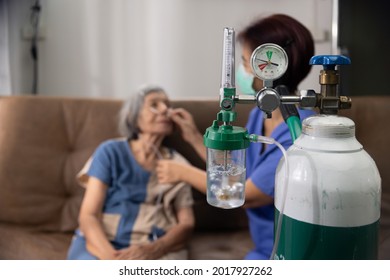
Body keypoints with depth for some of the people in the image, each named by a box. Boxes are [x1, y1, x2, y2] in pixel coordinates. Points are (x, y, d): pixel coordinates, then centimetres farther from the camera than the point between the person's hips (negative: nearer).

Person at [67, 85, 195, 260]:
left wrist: (152, 250, -18)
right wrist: (109, 255, -23)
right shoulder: (111, 151, 3)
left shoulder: (177, 164, 9)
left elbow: (186, 224, 2)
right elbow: (88, 215, -3)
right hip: (103, 245, -1)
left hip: (155, 251, 2)